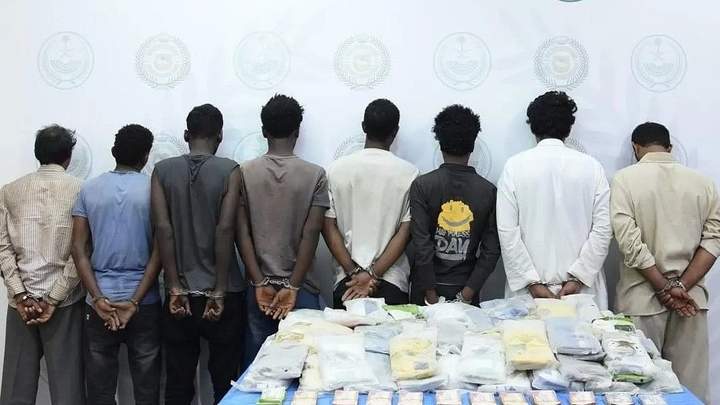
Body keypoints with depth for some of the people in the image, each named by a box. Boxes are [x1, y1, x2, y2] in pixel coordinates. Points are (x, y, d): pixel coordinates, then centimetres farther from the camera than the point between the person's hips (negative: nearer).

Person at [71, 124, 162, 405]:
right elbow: (159, 250, -9)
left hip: (100, 301, 2)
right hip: (144, 302, -2)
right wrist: (135, 301, -9)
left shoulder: (89, 190, 3)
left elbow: (79, 249, -2)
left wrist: (98, 298, -6)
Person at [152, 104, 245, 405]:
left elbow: (162, 228, -6)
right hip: (222, 294, -2)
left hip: (181, 294, 2)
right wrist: (219, 292, -10)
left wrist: (175, 289, -5)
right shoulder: (230, 170, -5)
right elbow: (225, 229, -13)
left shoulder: (162, 171, 2)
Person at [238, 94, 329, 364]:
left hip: (260, 287, 2)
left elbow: (242, 234, -5)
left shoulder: (244, 174, -1)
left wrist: (260, 284, -5)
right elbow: (310, 236, -11)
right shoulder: (315, 175, -5)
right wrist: (293, 287, -10)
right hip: (301, 288, -2)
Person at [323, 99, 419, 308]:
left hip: (346, 280, 1)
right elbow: (405, 232, -9)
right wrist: (372, 274, -9)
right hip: (393, 283, -1)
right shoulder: (409, 173, -5)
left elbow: (328, 227, -3)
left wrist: (354, 272, -5)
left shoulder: (336, 169, -2)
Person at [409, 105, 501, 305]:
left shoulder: (422, 185, -9)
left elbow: (421, 243, -14)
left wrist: (431, 294, -10)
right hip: (466, 288, 1)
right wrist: (467, 293, -8)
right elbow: (492, 250, -8)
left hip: (429, 287, -1)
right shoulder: (488, 191, -4)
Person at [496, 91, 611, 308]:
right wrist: (578, 278, -4)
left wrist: (532, 282, -6)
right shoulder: (591, 166, -1)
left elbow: (507, 230, -8)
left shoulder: (514, 166, -3)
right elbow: (603, 228, -5)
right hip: (582, 287, 1)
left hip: (529, 287, 0)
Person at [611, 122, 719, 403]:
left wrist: (664, 289, -9)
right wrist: (681, 286, -9)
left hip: (643, 297, -2)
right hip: (691, 297, 2)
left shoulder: (625, 179, -3)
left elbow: (630, 242, -12)